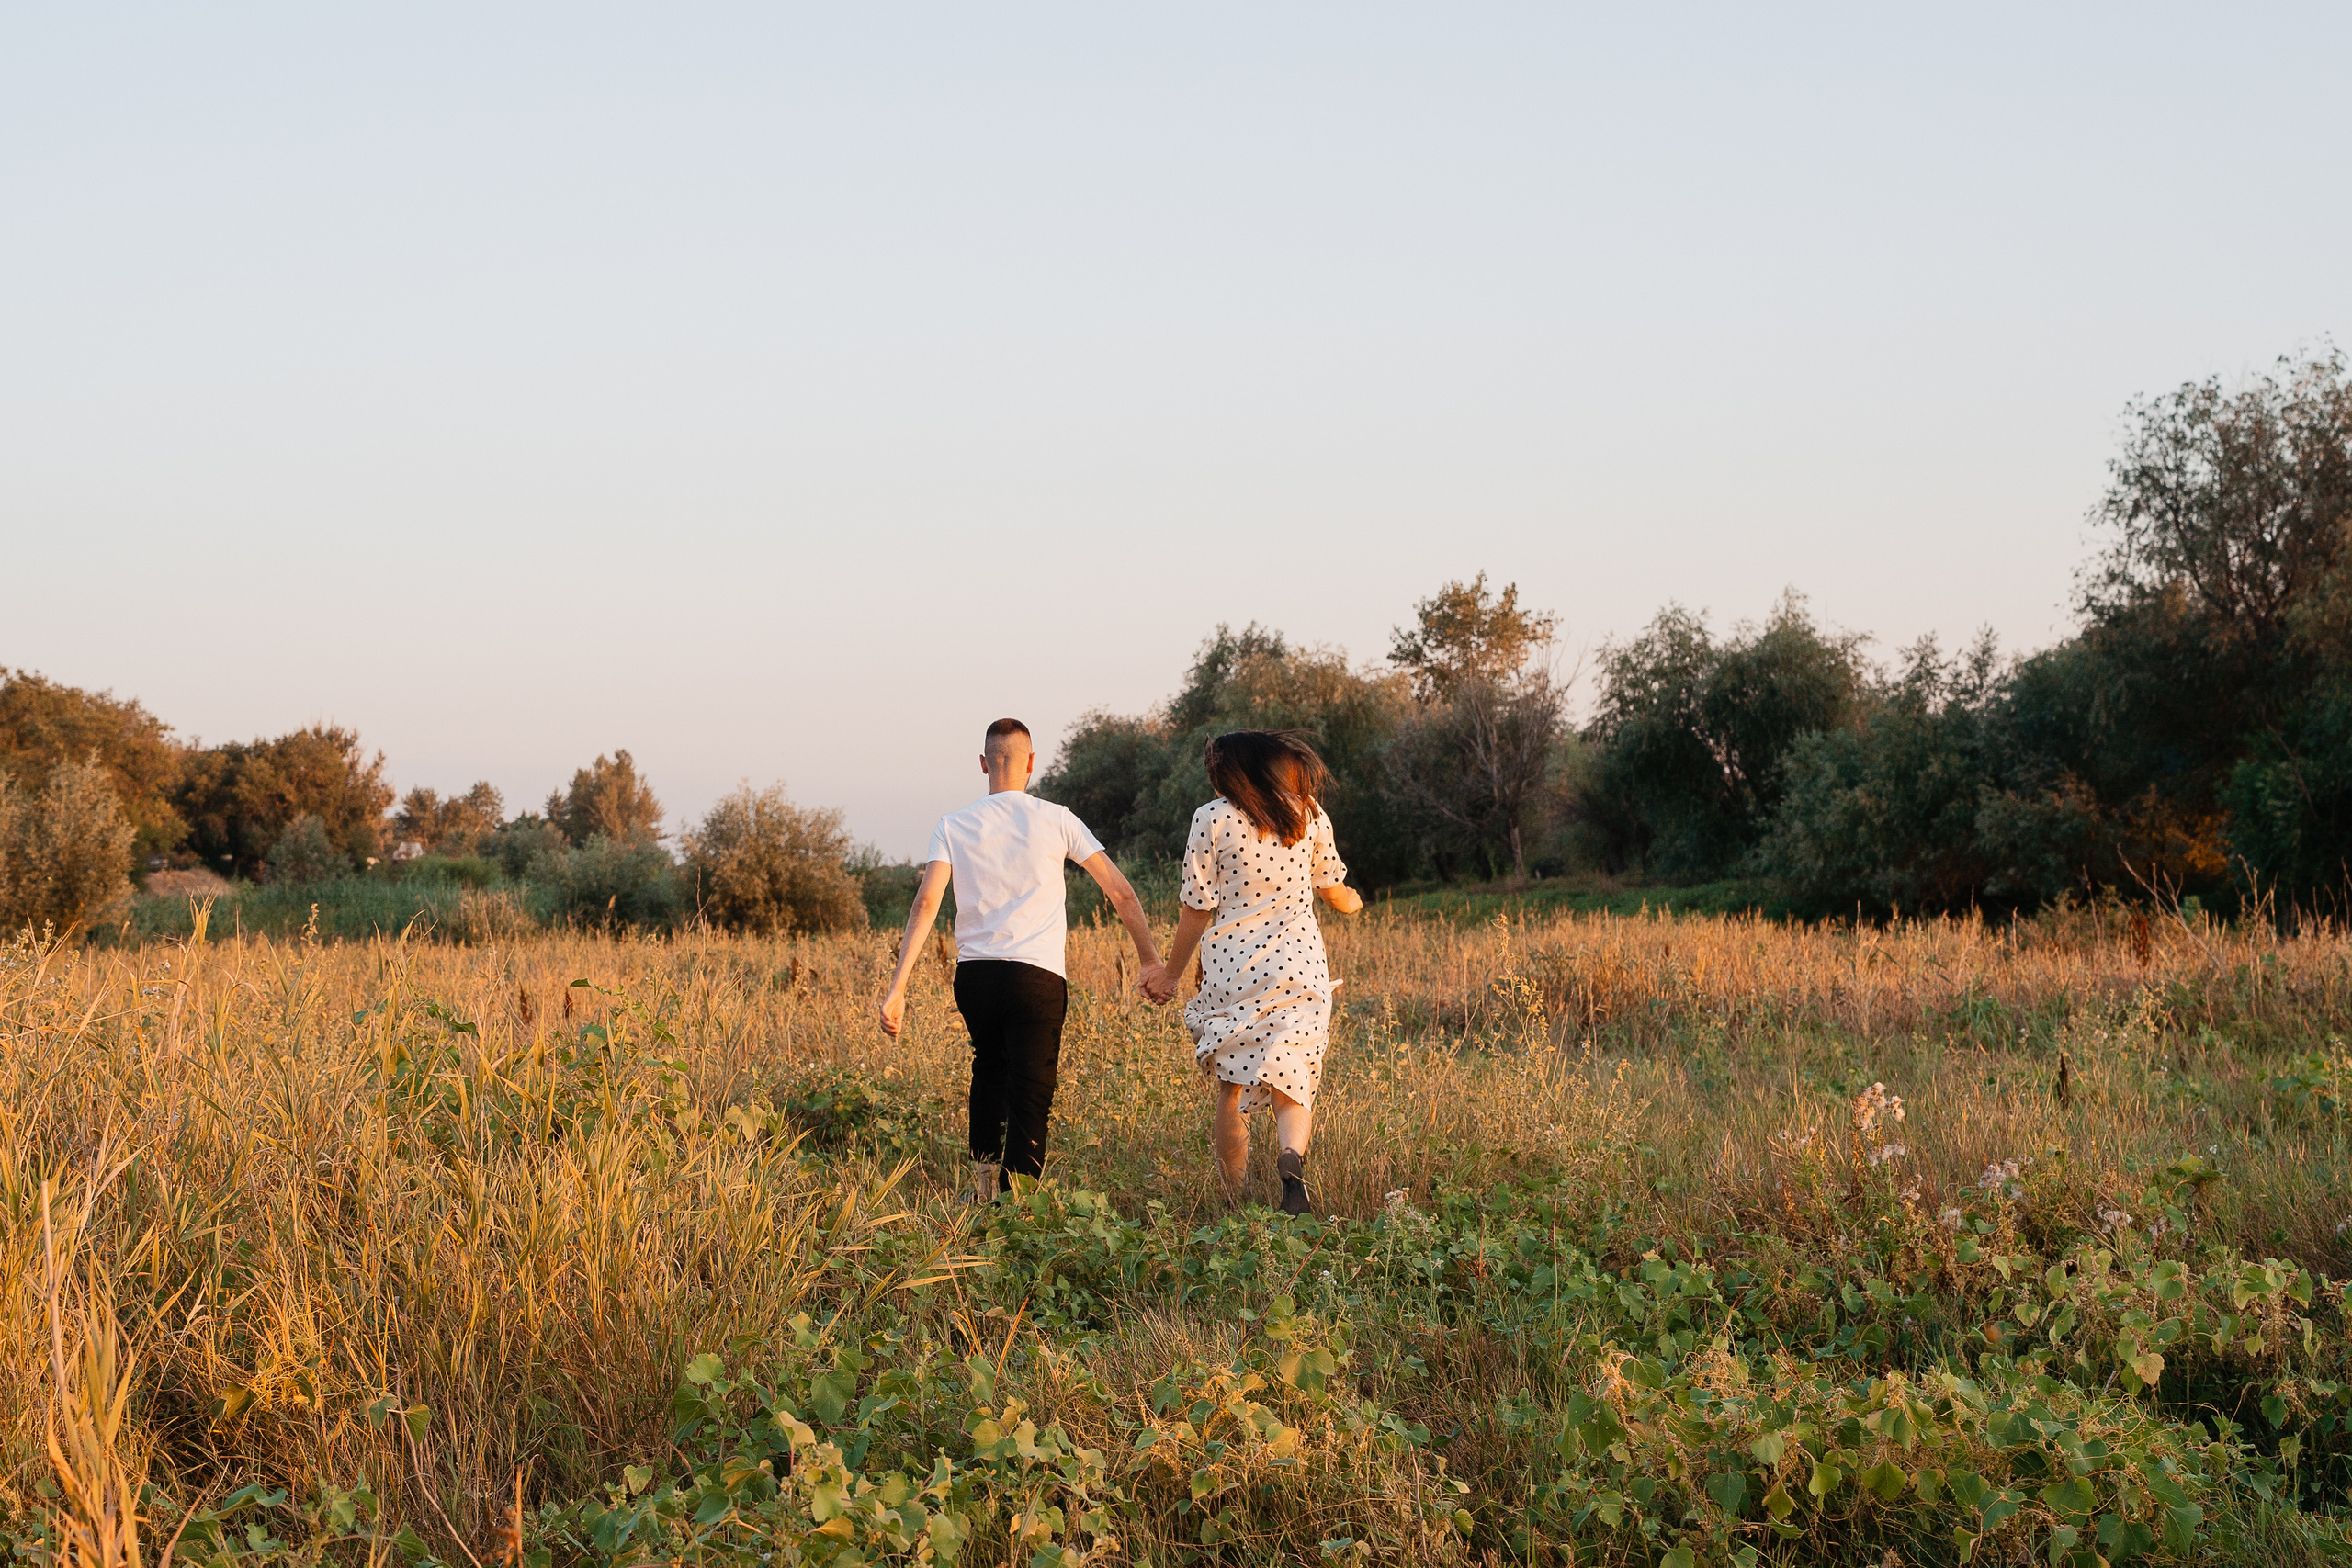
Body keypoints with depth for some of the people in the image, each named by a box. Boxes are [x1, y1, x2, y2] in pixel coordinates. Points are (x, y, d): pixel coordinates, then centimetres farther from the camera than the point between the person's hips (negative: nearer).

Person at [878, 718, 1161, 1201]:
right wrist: (1149, 957, 14)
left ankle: (984, 1169, 15)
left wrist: (896, 989, -8)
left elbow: (926, 903, -5)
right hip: (1036, 975, -2)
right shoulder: (1056, 820, 4)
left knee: (990, 1067, 28)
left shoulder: (954, 826, 6)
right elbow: (1120, 893, 4)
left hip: (973, 975, 3)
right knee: (1030, 1093, 0)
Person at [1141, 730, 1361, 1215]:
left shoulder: (1213, 818, -4)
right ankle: (1292, 1162, -24)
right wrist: (1352, 901, 41)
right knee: (1291, 1084, 4)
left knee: (1232, 1092, 8)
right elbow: (1335, 892, 17)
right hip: (1300, 968, 2)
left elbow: (1198, 908, -3)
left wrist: (1170, 973, 9)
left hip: (1232, 970, -2)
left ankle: (1236, 1206, 6)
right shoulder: (1309, 815, 5)